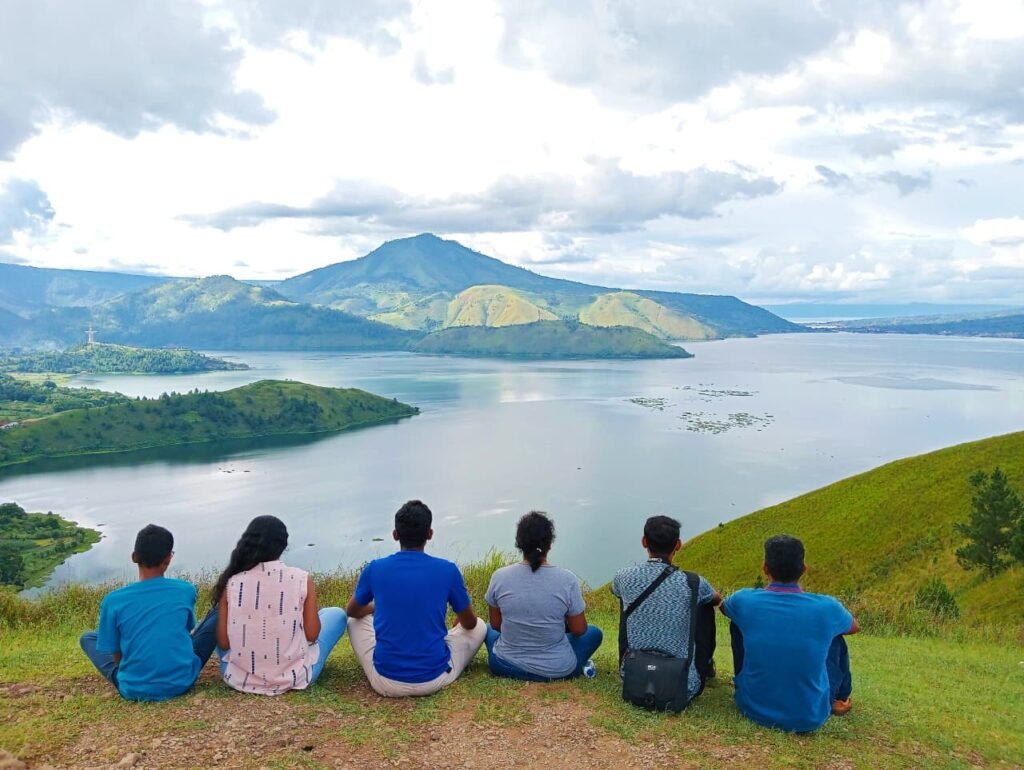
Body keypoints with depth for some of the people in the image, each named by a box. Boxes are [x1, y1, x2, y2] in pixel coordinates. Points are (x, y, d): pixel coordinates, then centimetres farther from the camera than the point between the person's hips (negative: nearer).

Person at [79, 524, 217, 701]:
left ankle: (122, 678, 8)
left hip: (134, 690, 3)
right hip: (181, 682, -3)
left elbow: (115, 655, -2)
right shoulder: (186, 590, -9)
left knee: (87, 637, 24)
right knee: (217, 616, 15)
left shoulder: (112, 601, -11)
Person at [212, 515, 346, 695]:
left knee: (215, 617, 28)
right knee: (336, 614, 20)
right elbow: (312, 635, -6)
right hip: (294, 678, -2)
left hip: (239, 679, 2)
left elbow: (223, 643, -3)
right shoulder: (302, 579, -10)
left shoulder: (231, 583, -6)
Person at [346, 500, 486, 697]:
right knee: (479, 627, 23)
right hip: (435, 679, -1)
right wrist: (459, 619, 32)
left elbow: (352, 611, 16)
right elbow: (469, 623, 8)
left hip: (387, 682, 1)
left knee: (356, 621, 26)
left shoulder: (374, 569, -5)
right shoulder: (447, 570, -8)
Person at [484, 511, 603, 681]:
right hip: (558, 670, 0)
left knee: (488, 629, 34)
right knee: (594, 632, 28)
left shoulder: (499, 577, -14)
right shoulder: (568, 580, -18)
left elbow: (496, 625, 1)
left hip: (505, 666, 0)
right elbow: (579, 630, -6)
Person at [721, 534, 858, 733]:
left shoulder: (745, 600, -12)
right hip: (810, 717, 0)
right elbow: (855, 627, 13)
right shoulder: (826, 607, -13)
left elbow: (722, 605, 15)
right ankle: (840, 699, 41)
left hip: (754, 708, 0)